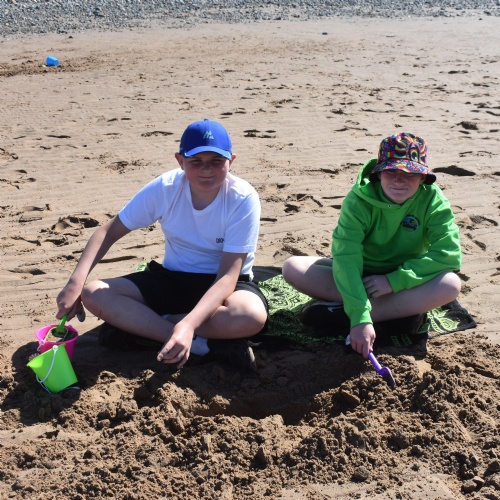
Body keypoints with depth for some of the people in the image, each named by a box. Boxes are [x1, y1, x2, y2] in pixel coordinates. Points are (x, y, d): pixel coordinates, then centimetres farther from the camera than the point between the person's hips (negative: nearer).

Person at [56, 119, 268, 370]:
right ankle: (203, 344, -24)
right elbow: (109, 232, -8)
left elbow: (228, 276, -26)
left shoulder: (243, 199, -21)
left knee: (252, 316, -39)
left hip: (222, 284, -3)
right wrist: (75, 283, -23)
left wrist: (189, 324, -41)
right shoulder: (165, 188, -13)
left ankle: (137, 324, -21)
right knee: (93, 294, -20)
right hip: (172, 278, 3)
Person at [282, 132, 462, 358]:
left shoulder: (432, 200, -17)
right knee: (292, 267, -24)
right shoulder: (359, 200, -23)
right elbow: (346, 257, -32)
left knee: (450, 284, -31)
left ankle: (340, 311, -29)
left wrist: (394, 281, -31)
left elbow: (449, 254, -24)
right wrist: (360, 318, -43)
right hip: (359, 277, 0)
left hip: (401, 280, 1)